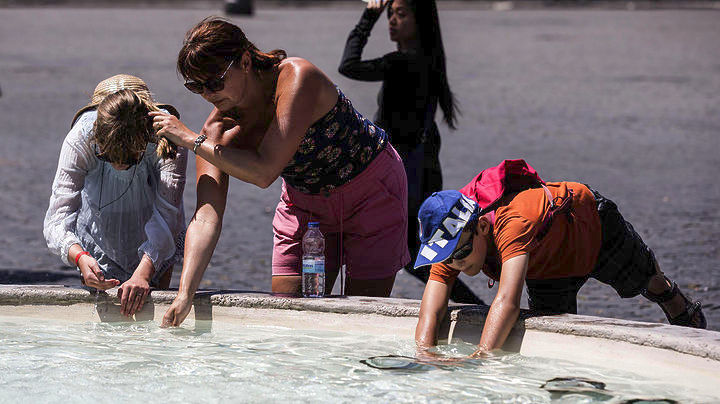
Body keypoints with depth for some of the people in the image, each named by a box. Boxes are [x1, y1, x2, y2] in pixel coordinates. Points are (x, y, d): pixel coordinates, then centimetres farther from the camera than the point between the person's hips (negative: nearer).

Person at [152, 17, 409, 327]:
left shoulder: (297, 78, -33)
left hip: (372, 188, -5)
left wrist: (192, 140, -32)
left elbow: (265, 171, -39)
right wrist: (185, 294, -36)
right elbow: (206, 217, -24)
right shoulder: (219, 127, -17)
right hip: (305, 201, 5)